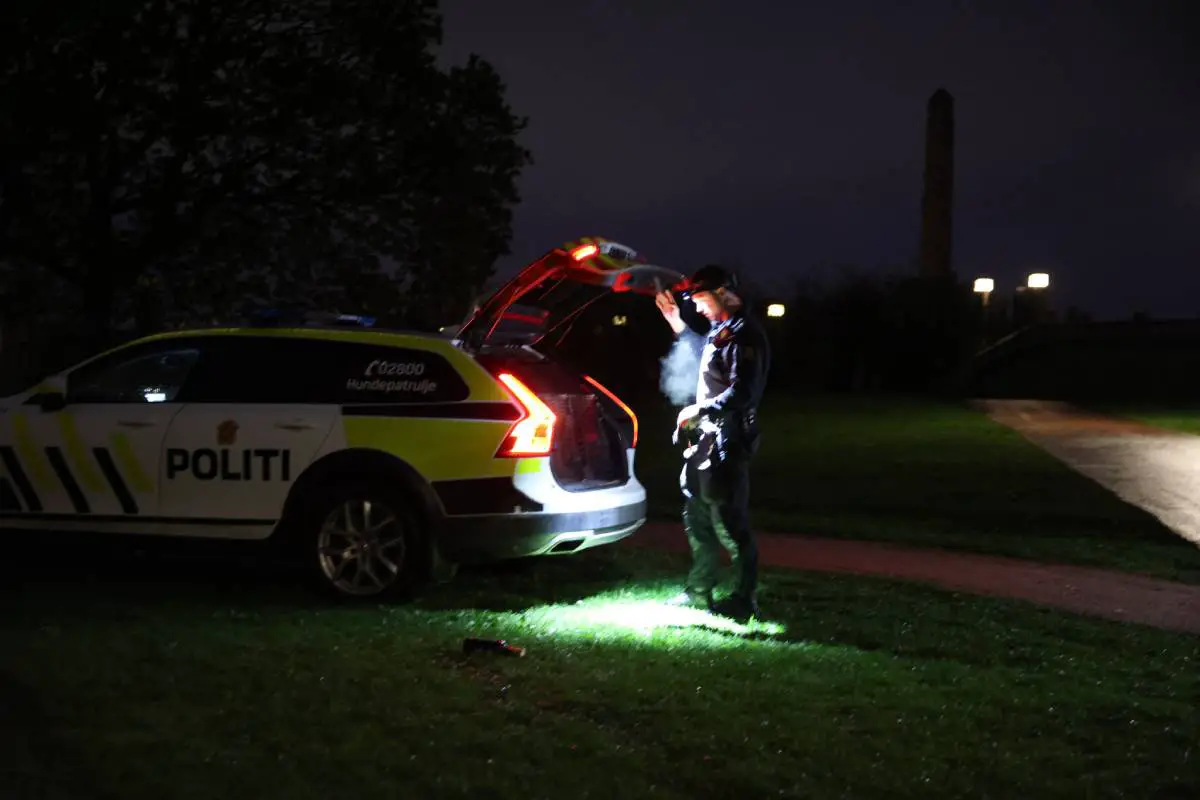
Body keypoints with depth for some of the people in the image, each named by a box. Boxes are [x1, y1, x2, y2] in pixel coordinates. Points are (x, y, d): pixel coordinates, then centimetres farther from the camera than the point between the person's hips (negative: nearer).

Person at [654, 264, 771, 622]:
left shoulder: (744, 334, -18)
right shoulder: (721, 329, 13)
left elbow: (742, 393, -26)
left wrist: (699, 410, -18)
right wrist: (677, 324, 33)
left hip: (727, 442, -11)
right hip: (706, 438, 11)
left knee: (729, 524, -7)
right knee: (698, 518, 19)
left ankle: (744, 601, 1)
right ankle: (699, 591, 31)